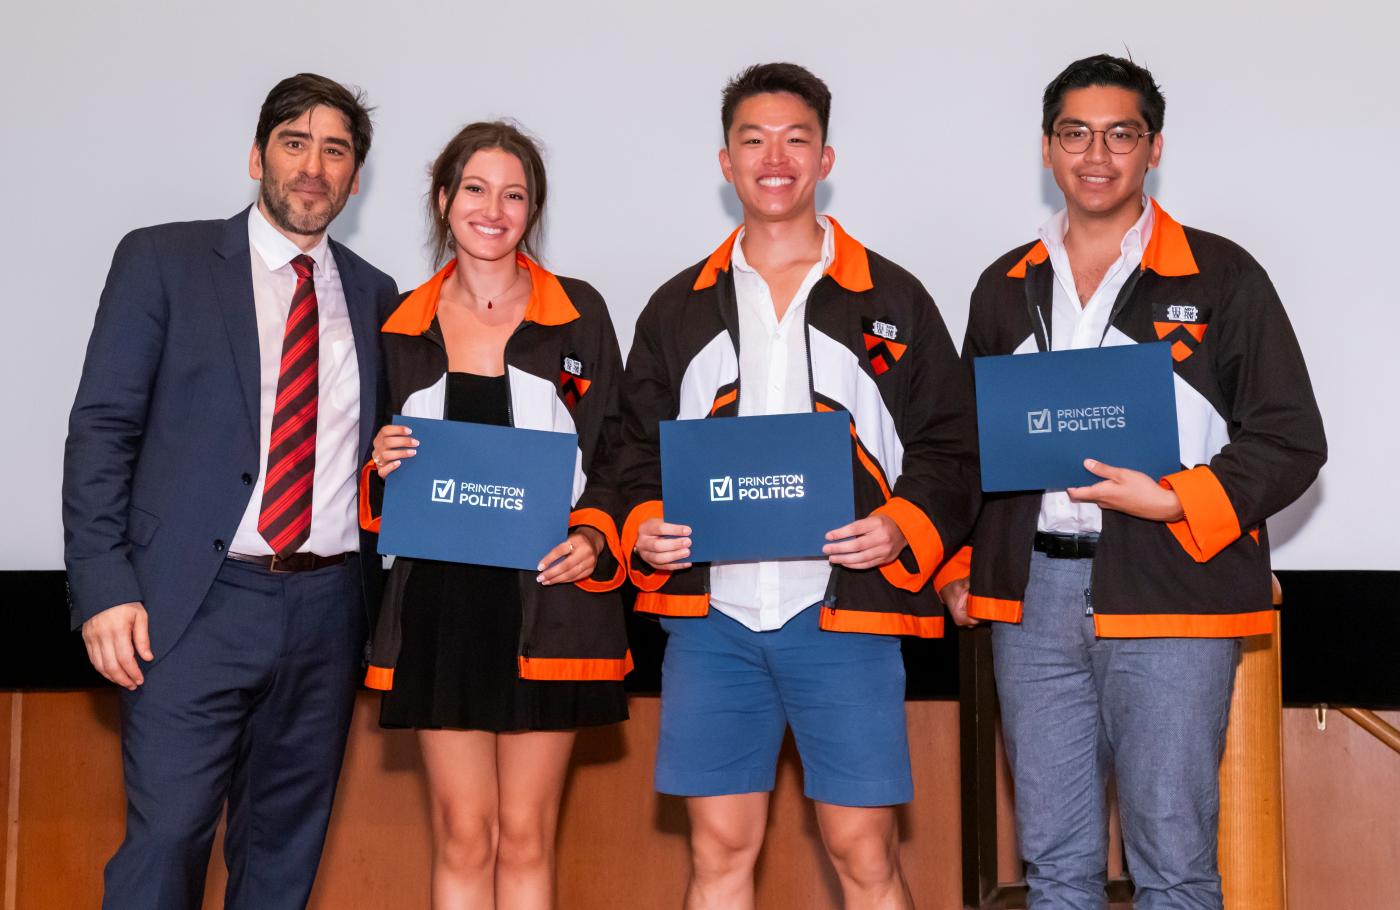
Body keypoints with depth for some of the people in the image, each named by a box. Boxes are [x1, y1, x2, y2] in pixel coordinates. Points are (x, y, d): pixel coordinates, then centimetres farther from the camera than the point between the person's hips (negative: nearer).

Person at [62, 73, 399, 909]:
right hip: (198, 605, -3)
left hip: (328, 608, 4)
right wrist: (105, 587, -10)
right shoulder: (163, 260, 2)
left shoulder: (375, 297, 12)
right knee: (166, 839, -6)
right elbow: (102, 428, -2)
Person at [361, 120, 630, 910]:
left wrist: (596, 537, -11)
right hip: (440, 600, 2)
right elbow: (383, 480, 17)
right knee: (463, 836, 5)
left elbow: (617, 451, 6)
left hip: (548, 600, -1)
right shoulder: (402, 325, 9)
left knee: (526, 838, 5)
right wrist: (382, 467, -6)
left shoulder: (579, 313, 4)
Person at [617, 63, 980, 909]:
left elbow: (953, 447, 5)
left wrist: (906, 527, -13)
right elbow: (637, 451, 16)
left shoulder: (892, 298, 6)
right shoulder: (677, 308, 13)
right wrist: (643, 526, -4)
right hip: (710, 615, 2)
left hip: (845, 613, -2)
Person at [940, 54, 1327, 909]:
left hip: (1168, 591, -4)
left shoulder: (1220, 276, 2)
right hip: (1033, 595, 4)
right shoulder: (1007, 288, 15)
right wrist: (959, 567, 11)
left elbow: (1291, 440, -1)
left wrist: (1171, 502, -14)